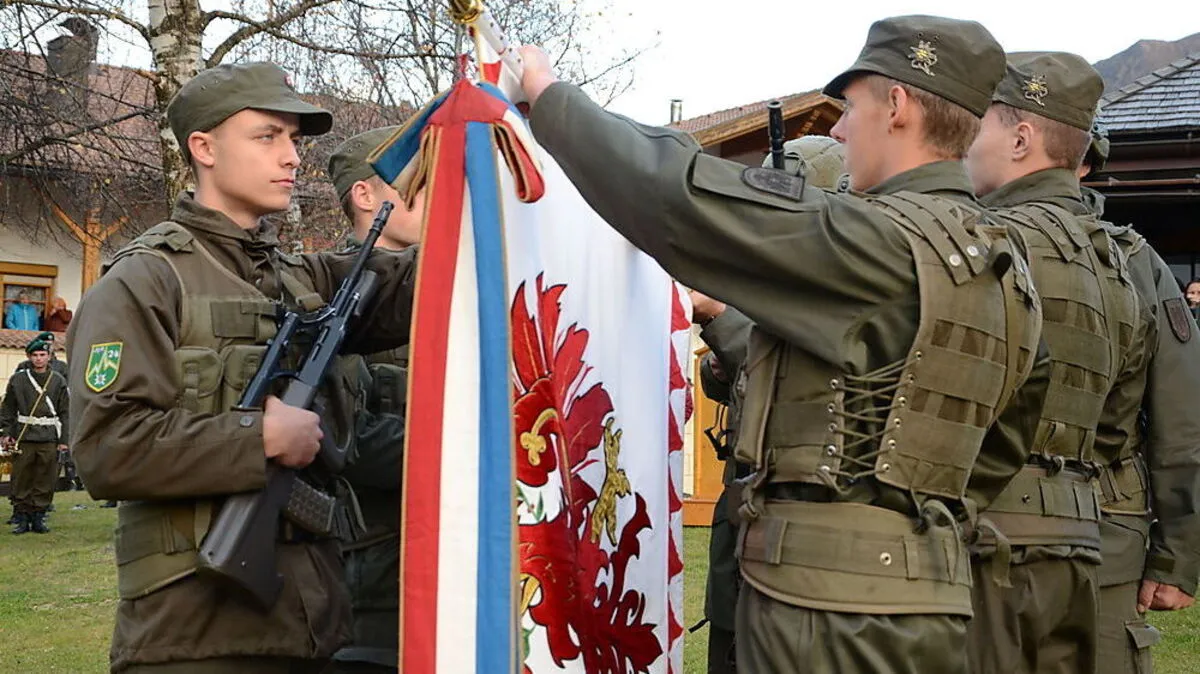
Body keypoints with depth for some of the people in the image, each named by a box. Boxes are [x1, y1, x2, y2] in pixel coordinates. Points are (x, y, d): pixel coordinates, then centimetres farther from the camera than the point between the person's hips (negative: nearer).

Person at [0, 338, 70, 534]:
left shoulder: (58, 381, 6)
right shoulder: (17, 380, 6)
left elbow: (65, 412, 6)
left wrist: (64, 439, 1)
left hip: (49, 439, 0)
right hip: (24, 438, 0)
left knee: (45, 482, 2)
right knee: (21, 480, 1)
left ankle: (39, 516, 12)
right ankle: (21, 517, 10)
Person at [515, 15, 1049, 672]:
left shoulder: (880, 239, -15)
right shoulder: (1010, 271, 13)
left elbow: (679, 197, -15)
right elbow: (1002, 450, 19)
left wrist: (550, 96, -2)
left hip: (838, 603, -9)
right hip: (921, 587, 9)